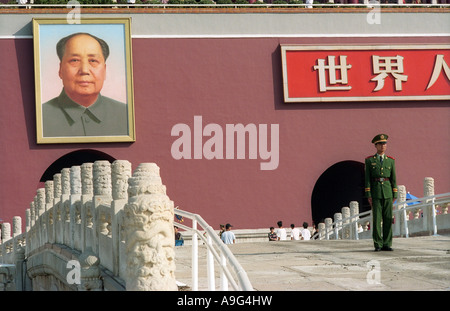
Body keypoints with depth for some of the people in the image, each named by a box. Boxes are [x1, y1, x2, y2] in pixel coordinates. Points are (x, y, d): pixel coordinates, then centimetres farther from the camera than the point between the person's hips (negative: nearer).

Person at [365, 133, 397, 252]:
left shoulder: (391, 161, 11)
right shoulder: (369, 160, 4)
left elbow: (393, 178, 10)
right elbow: (367, 178, 1)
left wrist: (395, 195, 3)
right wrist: (368, 195, -6)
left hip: (388, 192, 2)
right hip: (375, 192, -2)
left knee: (388, 219, -1)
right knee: (377, 219, -4)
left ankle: (387, 244, 3)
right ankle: (378, 245, -1)